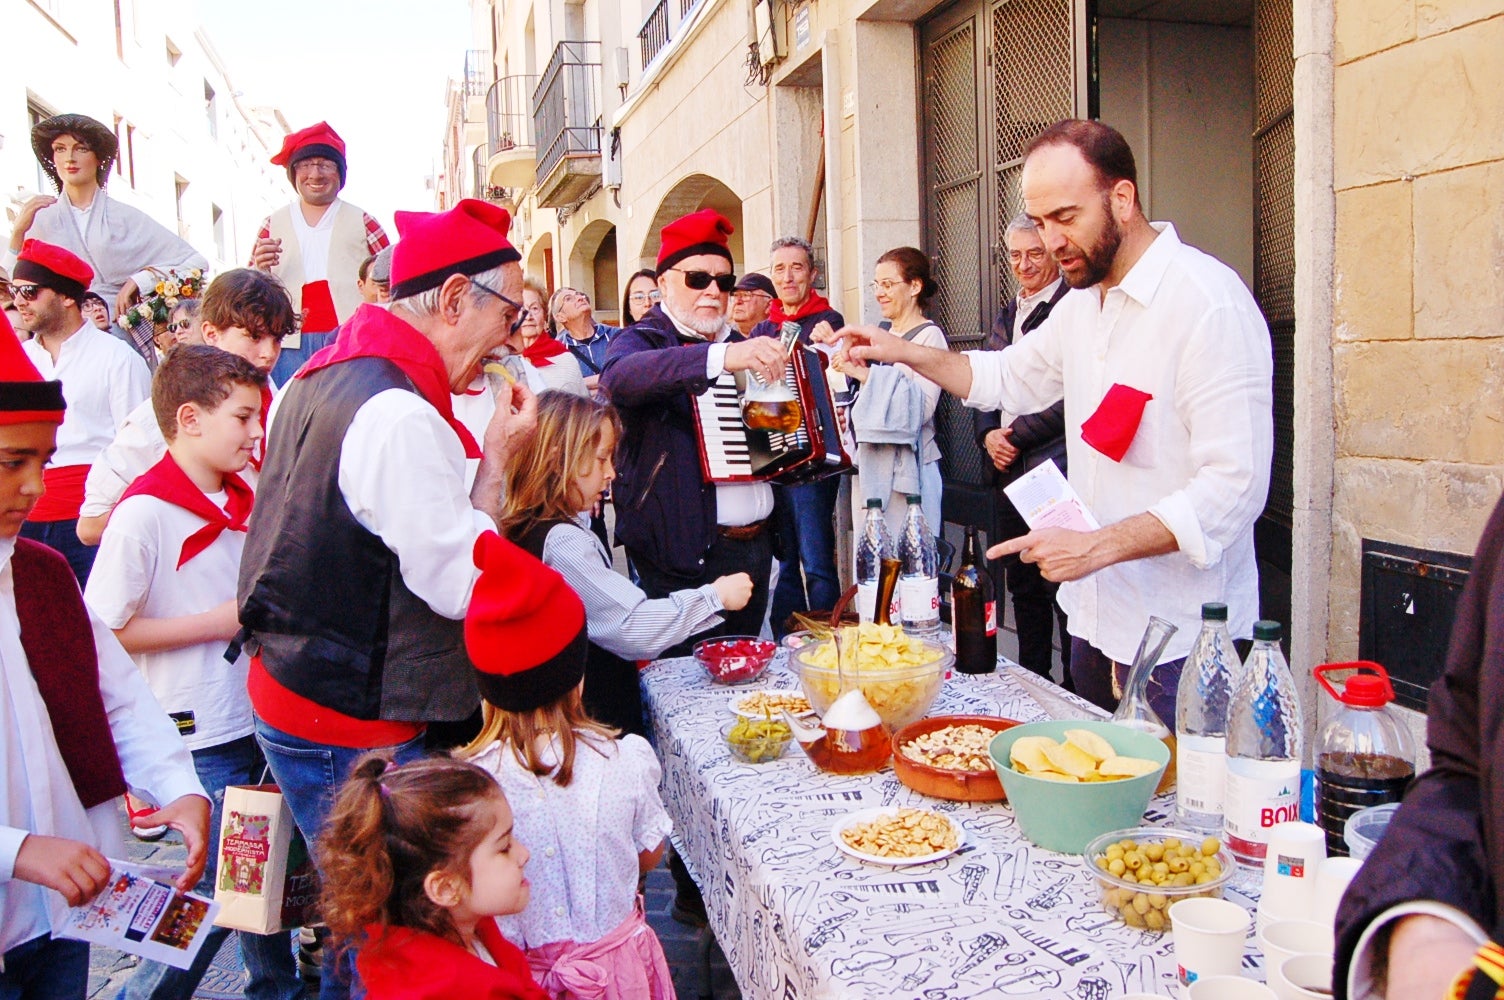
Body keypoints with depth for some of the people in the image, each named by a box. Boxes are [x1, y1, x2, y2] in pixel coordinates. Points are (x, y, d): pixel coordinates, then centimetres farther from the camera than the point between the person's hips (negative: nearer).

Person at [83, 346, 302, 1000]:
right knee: (221, 885, 2)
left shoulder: (242, 500, 7)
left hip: (260, 717, 7)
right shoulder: (143, 512, -15)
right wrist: (219, 621, -17)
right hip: (201, 734, -7)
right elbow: (105, 632, -16)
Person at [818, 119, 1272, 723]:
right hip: (1096, 617, 8)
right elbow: (1009, 376, 25)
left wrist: (1095, 547, -26)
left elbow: (1233, 486, -23)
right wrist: (906, 353, 11)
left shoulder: (1208, 302, -18)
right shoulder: (1083, 303, 9)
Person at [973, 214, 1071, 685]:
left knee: (1060, 586, -4)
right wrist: (988, 435, 2)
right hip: (1009, 470, 8)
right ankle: (1031, 678, 28)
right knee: (1021, 584, 15)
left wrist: (1016, 435, -12)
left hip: (1056, 470, -8)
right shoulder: (1006, 315, 17)